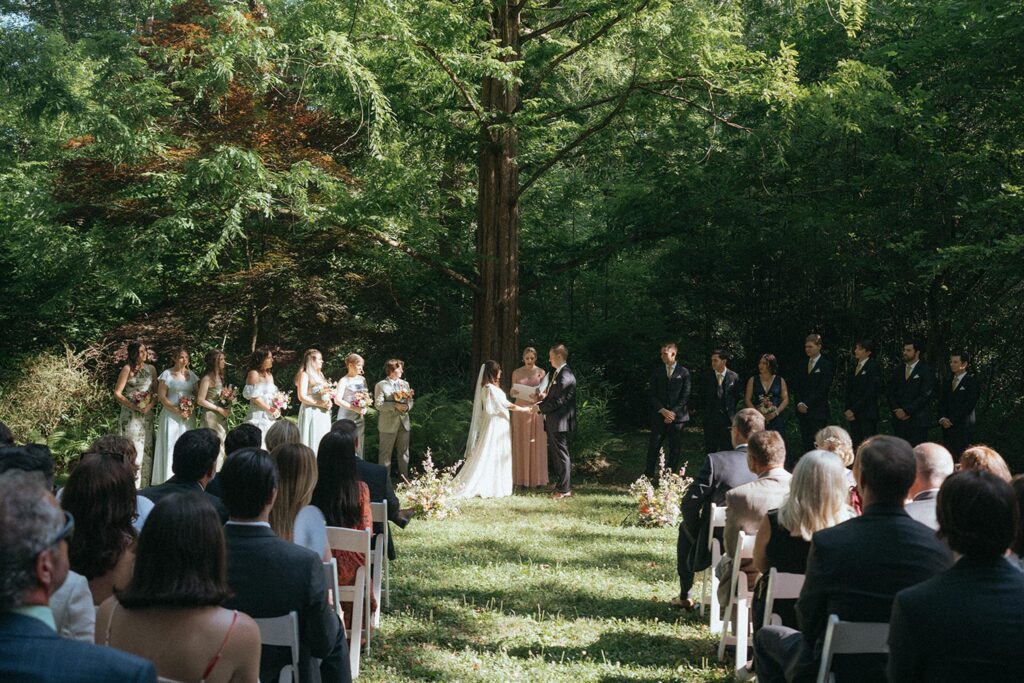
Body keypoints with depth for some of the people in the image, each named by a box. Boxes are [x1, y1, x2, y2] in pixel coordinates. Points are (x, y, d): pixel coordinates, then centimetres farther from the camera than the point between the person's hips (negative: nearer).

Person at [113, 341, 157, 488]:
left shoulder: (151, 369, 8)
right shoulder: (128, 369, -6)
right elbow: (117, 393, -8)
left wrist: (151, 404, -9)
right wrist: (134, 406, -17)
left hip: (147, 415, 5)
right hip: (130, 415, -5)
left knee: (146, 449, 6)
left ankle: (144, 486, 13)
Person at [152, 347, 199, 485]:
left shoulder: (191, 374, 11)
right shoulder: (167, 374, -2)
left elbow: (197, 395, 13)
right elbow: (161, 396, -7)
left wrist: (191, 408, -7)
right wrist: (177, 411, -14)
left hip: (188, 417, 4)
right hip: (171, 416, -4)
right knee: (171, 446, -4)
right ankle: (169, 482, -1)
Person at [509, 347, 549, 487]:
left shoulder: (541, 372, 2)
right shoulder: (517, 373, 6)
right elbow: (512, 393, 8)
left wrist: (539, 395, -21)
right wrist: (514, 392, -15)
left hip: (535, 410, -1)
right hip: (520, 410, 1)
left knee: (535, 443, 0)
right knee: (520, 443, 2)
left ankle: (536, 478, 6)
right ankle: (521, 478, 7)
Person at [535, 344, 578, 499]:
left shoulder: (566, 375, -19)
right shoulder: (556, 373, 14)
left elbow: (559, 400, -22)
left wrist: (540, 408, -13)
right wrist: (545, 396, 3)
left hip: (560, 422, -10)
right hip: (553, 422, 10)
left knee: (562, 454, -4)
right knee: (553, 453, 18)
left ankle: (565, 489, 2)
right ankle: (560, 482, 29)